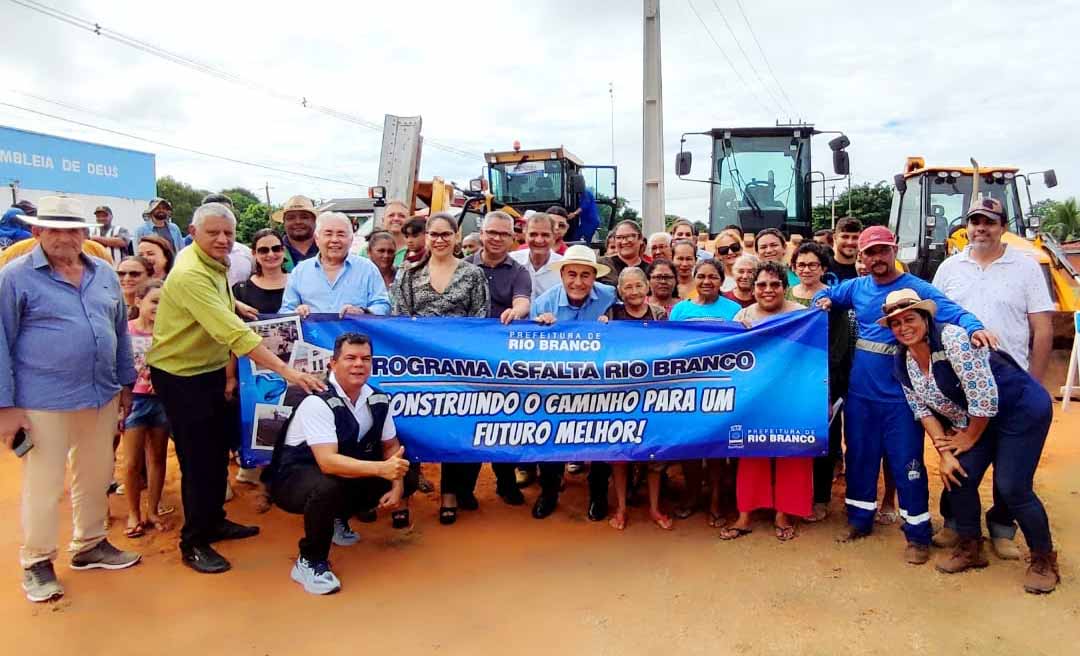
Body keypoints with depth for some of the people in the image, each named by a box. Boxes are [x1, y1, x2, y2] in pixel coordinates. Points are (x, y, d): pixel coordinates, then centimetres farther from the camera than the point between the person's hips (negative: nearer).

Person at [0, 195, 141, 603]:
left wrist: (126, 382, 15)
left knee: (96, 477, 16)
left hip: (101, 396, 5)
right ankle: (37, 562, 22)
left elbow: (120, 331, 15)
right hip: (44, 402, -5)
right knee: (44, 485, 5)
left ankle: (90, 545, 34)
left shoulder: (104, 274, 8)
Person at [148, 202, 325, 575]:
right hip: (179, 375, -9)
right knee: (198, 458, -1)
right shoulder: (190, 275, -27)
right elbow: (233, 331, -36)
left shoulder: (215, 265, 4)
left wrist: (228, 372, 2)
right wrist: (286, 371, -39)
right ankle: (193, 543, 15)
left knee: (219, 448, 17)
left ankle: (214, 521, 34)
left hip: (210, 369, 9)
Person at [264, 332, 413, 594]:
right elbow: (328, 462, -36)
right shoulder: (317, 402, -27)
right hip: (294, 477, -7)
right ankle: (310, 562, -13)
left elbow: (392, 446, 5)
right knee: (328, 488, -39)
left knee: (407, 479, 0)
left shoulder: (377, 400, -7)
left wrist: (397, 486, -10)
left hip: (346, 473, 7)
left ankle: (338, 517, 19)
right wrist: (381, 468, -46)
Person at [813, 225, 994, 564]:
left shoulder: (917, 289, -9)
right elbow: (824, 295, 22)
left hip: (899, 395, -4)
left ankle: (918, 534, 16)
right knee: (859, 458, 15)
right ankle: (860, 518, 32)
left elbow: (953, 312, -22)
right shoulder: (856, 287, 5)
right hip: (860, 393, 5)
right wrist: (823, 302, -1)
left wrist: (974, 327, -43)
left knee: (907, 464, 1)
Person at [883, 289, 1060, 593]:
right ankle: (970, 548, 22)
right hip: (970, 421, 7)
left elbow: (984, 398, -26)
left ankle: (1044, 559, 14)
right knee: (958, 477, 0)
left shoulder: (953, 339, -28)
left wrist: (969, 439, -12)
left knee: (1012, 488, -9)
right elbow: (923, 410, 1)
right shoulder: (901, 363, -5)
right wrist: (945, 453, -7)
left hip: (1022, 410, -7)